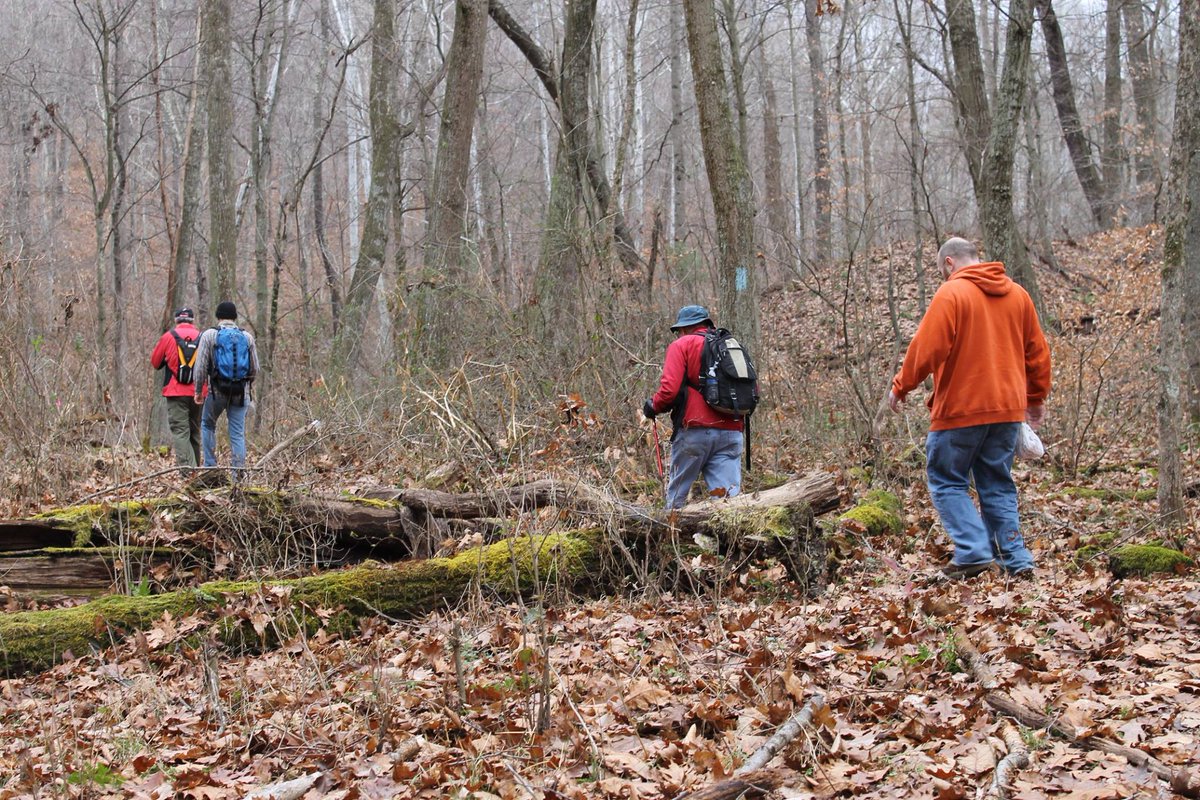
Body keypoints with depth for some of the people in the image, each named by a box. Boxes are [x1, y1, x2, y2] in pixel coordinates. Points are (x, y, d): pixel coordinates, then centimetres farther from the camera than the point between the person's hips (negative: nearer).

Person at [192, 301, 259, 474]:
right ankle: (238, 475, 0)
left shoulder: (209, 335, -2)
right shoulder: (247, 337, 5)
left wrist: (198, 391, 4)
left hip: (217, 390, -2)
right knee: (238, 433, 4)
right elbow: (255, 368, 6)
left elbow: (201, 366, -5)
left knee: (207, 425, 20)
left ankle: (210, 466, 14)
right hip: (241, 393, 2)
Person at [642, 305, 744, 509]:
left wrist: (653, 406, 7)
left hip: (694, 430, -4)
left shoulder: (682, 345, 1)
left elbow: (669, 389, -11)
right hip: (731, 432, 4)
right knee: (729, 497, -3)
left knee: (677, 493, 10)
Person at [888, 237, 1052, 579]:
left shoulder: (951, 293, -9)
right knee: (998, 485, 14)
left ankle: (973, 552, -7)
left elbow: (926, 349, -15)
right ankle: (1017, 559, 8)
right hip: (1008, 409, 6)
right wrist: (1036, 398, 26)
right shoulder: (1018, 294, 12)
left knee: (946, 480, 5)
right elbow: (1037, 352, 16)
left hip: (961, 409, -6)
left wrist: (901, 387, -3)